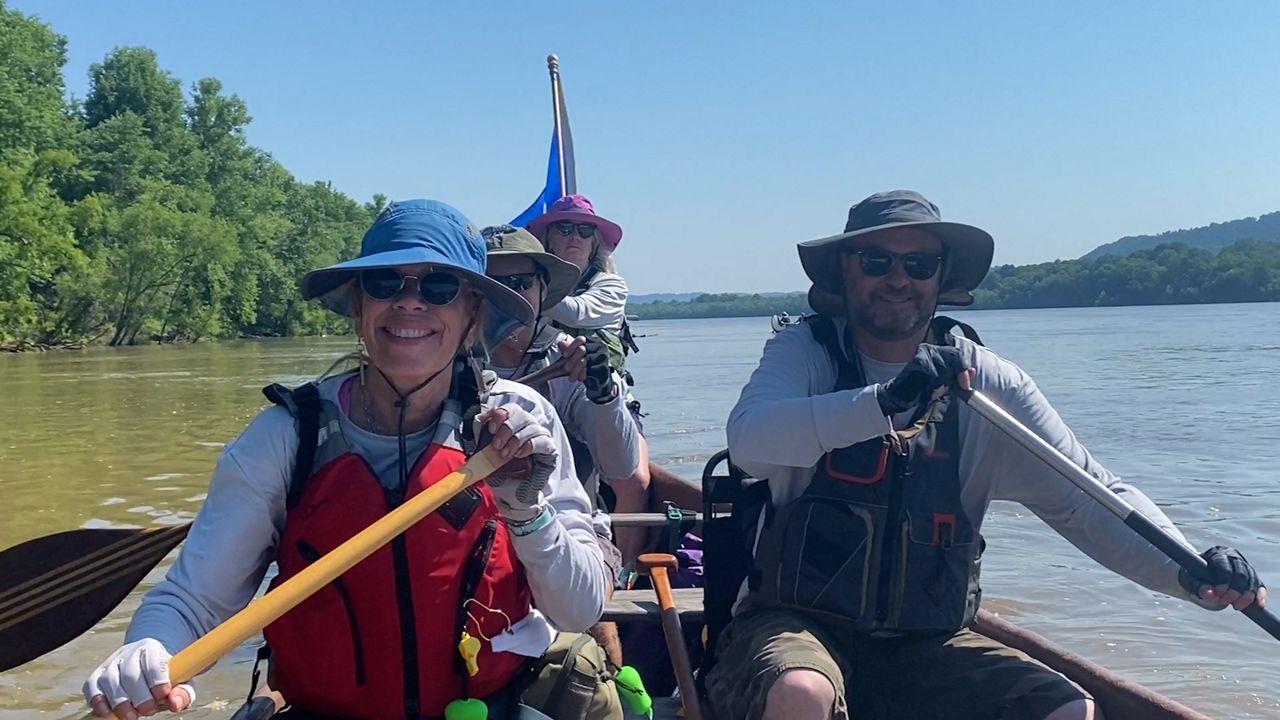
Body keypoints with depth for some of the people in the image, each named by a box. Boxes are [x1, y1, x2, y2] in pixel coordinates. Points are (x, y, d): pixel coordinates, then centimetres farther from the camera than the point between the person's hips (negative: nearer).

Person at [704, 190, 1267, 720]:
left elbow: (1085, 497, -5)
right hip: (795, 622, -2)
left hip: (926, 645, 3)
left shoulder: (987, 383, 1)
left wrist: (1188, 569, -23)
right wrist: (887, 400, -36)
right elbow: (749, 441, -25)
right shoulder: (803, 352, -4)